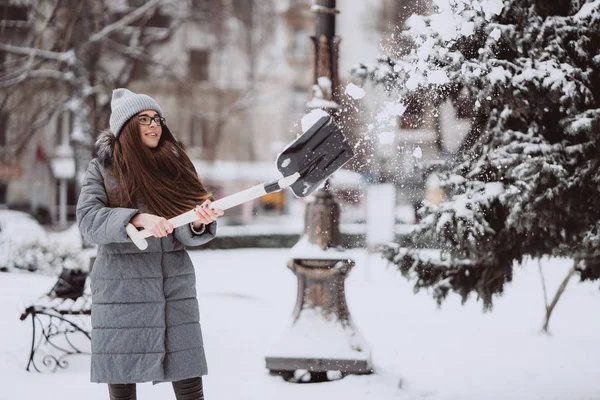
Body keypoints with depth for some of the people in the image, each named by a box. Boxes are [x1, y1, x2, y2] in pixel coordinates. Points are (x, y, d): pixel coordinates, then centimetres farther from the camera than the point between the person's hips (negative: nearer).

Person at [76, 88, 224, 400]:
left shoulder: (175, 165, 10)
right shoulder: (102, 168, 3)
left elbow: (186, 233, 2)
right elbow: (88, 221, -12)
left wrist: (199, 222, -21)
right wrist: (139, 219, -26)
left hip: (175, 287, 2)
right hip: (121, 289, -2)